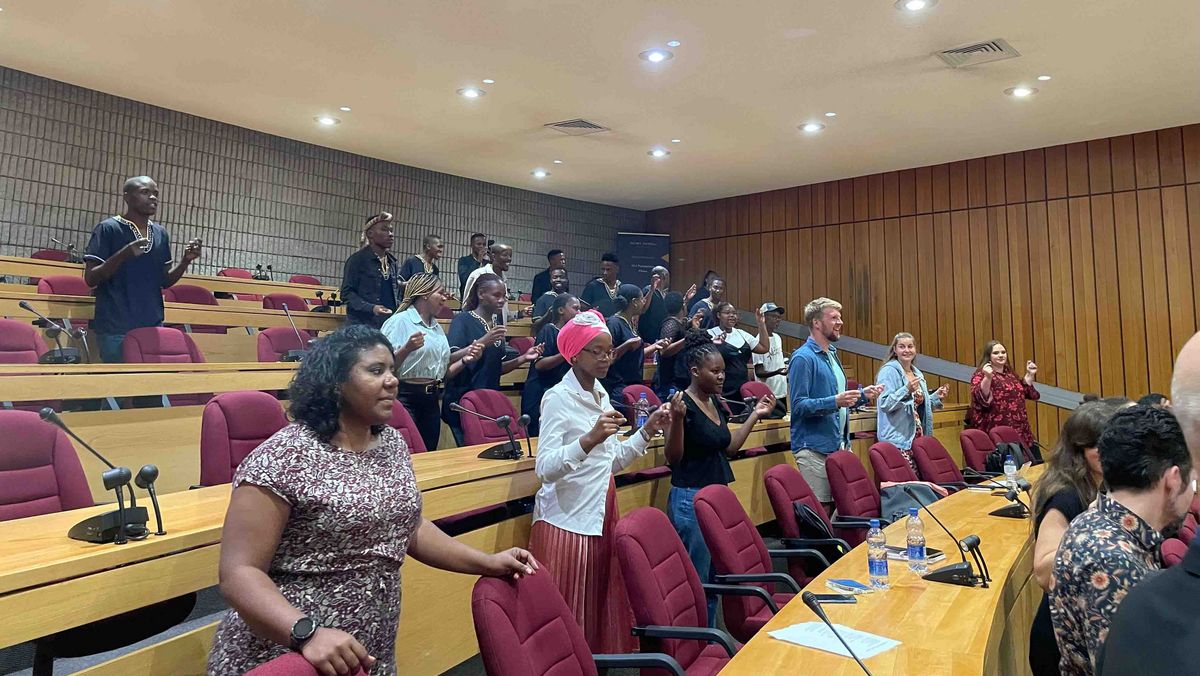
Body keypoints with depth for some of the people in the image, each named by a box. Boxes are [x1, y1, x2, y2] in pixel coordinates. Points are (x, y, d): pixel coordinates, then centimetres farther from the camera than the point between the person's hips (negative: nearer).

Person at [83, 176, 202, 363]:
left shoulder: (160, 233, 10)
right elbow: (90, 279, -9)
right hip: (116, 328, -5)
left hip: (153, 326, 5)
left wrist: (186, 260, -3)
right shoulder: (108, 228, -5)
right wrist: (123, 254, -23)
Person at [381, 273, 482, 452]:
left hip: (432, 401, 7)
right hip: (405, 398, -7)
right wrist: (407, 349, -27)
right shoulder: (400, 321, -7)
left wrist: (465, 360, 3)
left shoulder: (437, 327, 14)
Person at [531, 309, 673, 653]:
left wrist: (647, 431, 7)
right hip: (567, 519, -7)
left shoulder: (602, 395, 11)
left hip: (601, 515, 7)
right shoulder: (558, 398, -13)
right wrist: (590, 439, -37)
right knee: (567, 615, 2)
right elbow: (545, 468, -25)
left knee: (604, 606, 13)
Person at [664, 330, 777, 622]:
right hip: (691, 498, -9)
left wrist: (755, 415, 17)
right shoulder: (684, 404, -15)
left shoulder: (716, 403, 9)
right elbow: (673, 458, -17)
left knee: (716, 577, 16)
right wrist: (677, 418, -31)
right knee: (696, 579, 0)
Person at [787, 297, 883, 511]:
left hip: (838, 445, 9)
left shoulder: (832, 355, 16)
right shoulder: (802, 358, -13)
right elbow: (798, 405, -20)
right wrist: (835, 402, -29)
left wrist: (863, 395, 11)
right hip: (814, 448, -9)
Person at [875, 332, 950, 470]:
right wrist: (906, 390, -26)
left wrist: (937, 396, 10)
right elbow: (885, 404, -17)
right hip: (898, 439, -8)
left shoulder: (917, 373, 16)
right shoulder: (889, 371, -8)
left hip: (917, 436, 8)